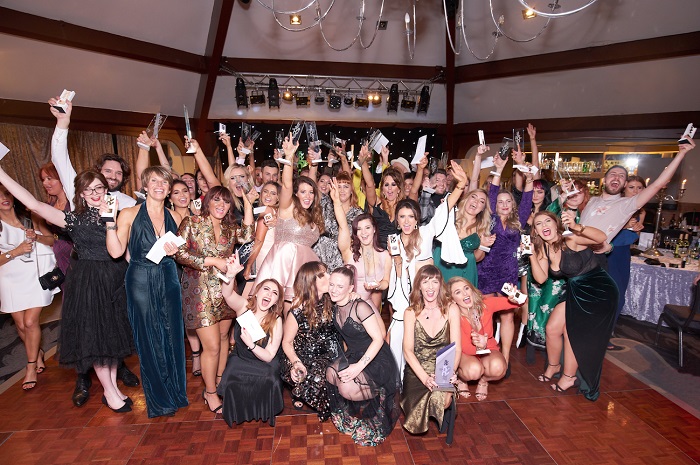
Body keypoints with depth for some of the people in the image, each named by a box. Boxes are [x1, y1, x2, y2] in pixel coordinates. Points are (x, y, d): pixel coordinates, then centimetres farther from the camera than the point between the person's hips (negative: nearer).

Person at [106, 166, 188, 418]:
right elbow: (116, 251, -13)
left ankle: (176, 392, 29)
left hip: (169, 281, 3)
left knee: (173, 336, 10)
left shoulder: (175, 217, 6)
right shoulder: (129, 214, -5)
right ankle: (159, 399, 24)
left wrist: (175, 251, -4)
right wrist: (110, 221, -19)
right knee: (149, 339, 7)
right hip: (141, 282, -3)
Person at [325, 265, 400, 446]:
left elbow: (378, 339, -24)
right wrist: (345, 361, 1)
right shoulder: (335, 308, 1)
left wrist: (359, 366, -28)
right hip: (353, 355, 8)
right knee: (331, 374, -16)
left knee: (347, 388, -26)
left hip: (376, 359, -7)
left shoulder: (360, 307, -22)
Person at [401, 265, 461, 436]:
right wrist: (425, 378, -24)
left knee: (439, 400, -31)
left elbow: (456, 348, -5)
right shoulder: (411, 313, -3)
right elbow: (408, 351, -9)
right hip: (416, 371, 0)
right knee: (416, 423, -19)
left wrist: (451, 372, -25)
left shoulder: (451, 310, -3)